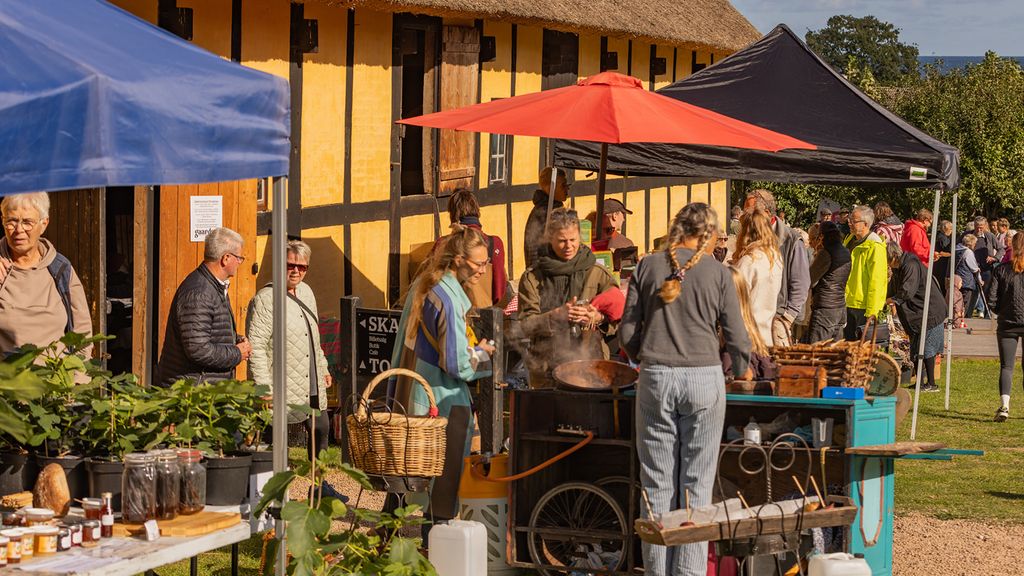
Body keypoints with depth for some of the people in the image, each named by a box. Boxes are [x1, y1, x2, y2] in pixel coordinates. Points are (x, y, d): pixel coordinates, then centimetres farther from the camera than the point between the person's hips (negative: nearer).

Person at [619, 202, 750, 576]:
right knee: (697, 482, 3)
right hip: (704, 379, -1)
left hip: (655, 378, 1)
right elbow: (736, 337, 3)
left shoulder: (648, 267, 5)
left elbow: (627, 333, 6)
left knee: (657, 481, 6)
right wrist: (742, 371, 22)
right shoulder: (717, 273, 0)